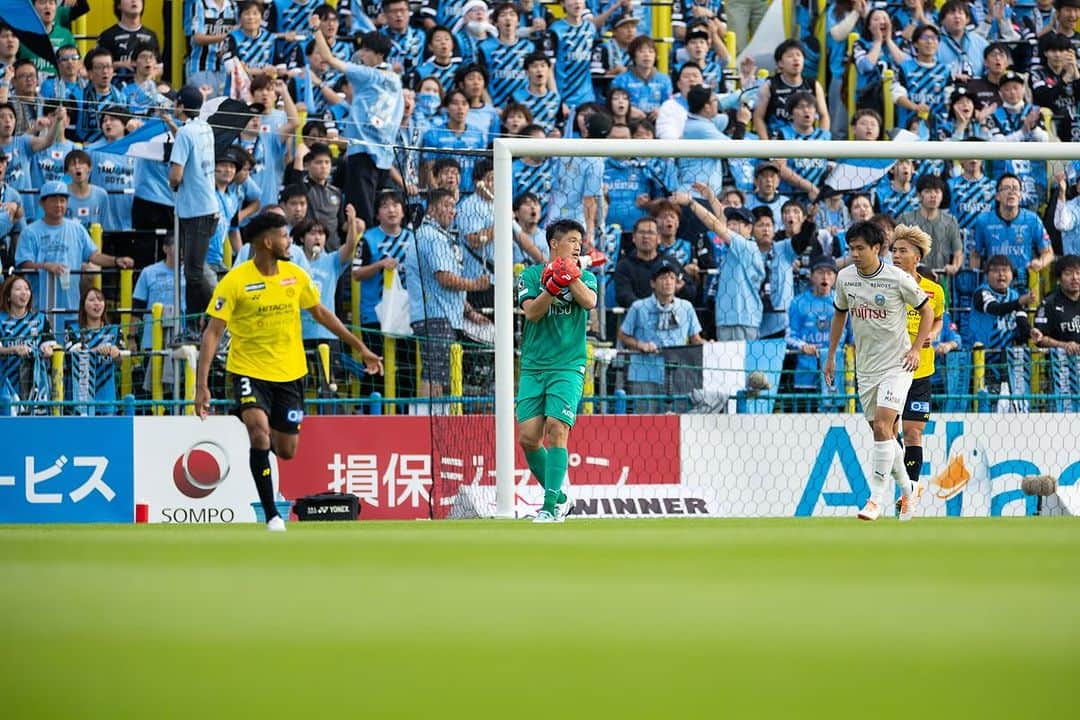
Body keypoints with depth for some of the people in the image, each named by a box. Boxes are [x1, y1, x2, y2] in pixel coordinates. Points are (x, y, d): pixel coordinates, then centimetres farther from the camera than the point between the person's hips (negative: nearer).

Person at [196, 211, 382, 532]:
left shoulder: (295, 275, 0)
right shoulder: (234, 282, -14)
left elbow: (321, 313, 15)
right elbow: (212, 333, -15)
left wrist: (361, 348, 17)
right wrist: (202, 385, -22)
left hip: (288, 372, 4)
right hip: (249, 370, -4)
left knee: (287, 451, 5)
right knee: (260, 432, -26)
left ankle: (263, 443, 44)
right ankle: (272, 515, -17)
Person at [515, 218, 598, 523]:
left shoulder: (585, 277, 9)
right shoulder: (531, 275, 9)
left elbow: (589, 301, -11)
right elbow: (531, 312, -6)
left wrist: (569, 275, -13)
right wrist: (553, 285, -18)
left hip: (568, 368, -2)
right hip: (533, 368, 2)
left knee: (556, 429, -17)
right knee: (528, 437, -5)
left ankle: (551, 507, -19)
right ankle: (557, 495, 16)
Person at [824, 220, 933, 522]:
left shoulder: (897, 279, -12)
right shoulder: (845, 278, 1)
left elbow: (927, 311, 0)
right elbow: (840, 315, 18)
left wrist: (915, 349, -9)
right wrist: (831, 356, 18)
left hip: (897, 364, -5)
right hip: (865, 367, 5)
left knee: (882, 427, -18)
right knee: (883, 433, 9)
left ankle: (876, 499, -17)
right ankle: (907, 491, 27)